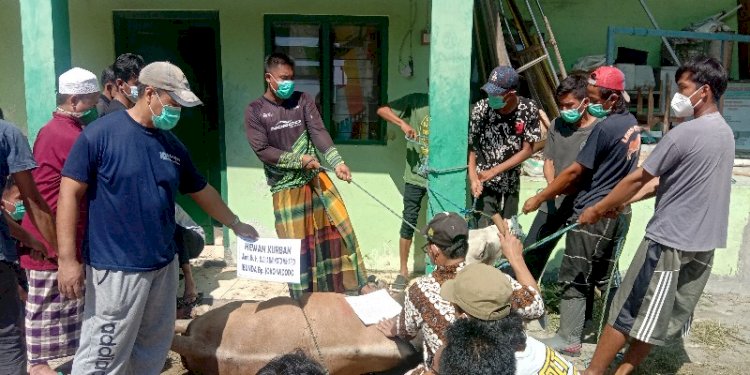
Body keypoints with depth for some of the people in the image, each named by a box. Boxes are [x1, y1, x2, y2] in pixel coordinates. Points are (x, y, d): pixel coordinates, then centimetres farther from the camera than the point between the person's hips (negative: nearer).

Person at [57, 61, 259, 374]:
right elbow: (70, 195, -11)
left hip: (164, 265, 6)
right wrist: (67, 259, -15)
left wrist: (236, 225, 26)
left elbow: (202, 192, 20)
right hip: (116, 269, -6)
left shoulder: (173, 145, 8)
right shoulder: (100, 133, -10)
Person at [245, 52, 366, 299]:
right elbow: (262, 150, -11)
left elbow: (318, 132, -10)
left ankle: (348, 286, 17)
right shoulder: (255, 111, -5)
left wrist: (337, 163, -25)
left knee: (336, 228, 2)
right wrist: (298, 160, -17)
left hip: (315, 178, 2)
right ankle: (302, 299, 21)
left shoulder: (302, 101, 1)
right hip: (285, 188, -2)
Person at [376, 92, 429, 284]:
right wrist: (403, 123, -18)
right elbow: (382, 110, -3)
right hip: (416, 175, 0)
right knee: (409, 222, 4)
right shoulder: (416, 101, -2)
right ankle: (403, 270, 17)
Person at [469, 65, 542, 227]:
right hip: (485, 183, -3)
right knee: (485, 228, -10)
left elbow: (527, 150, -8)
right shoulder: (481, 109, -18)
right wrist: (473, 178, -27)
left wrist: (493, 172, -13)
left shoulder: (529, 109, -13)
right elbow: (470, 147, -14)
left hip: (512, 182, 3)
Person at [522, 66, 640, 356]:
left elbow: (575, 171, -17)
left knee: (574, 278, 1)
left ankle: (569, 339, 8)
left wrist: (539, 198, -8)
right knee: (606, 276, 19)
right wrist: (567, 188, 7)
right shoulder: (631, 123, 8)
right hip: (619, 212, 9)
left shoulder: (604, 128, -19)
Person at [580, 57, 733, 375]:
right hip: (704, 243, 9)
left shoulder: (684, 134, -19)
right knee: (661, 315, 15)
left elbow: (637, 179, -13)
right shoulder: (725, 133, 10)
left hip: (670, 240, -9)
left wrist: (597, 210, -1)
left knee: (627, 311, 2)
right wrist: (625, 201, 8)